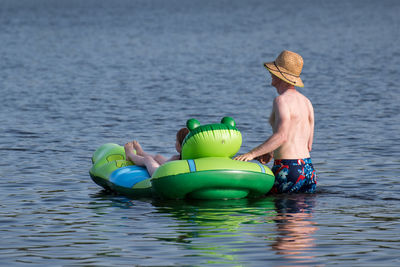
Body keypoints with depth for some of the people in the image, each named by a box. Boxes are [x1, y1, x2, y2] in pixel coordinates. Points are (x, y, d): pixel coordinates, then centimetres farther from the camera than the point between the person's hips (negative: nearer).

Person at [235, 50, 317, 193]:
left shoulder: (282, 100, -10)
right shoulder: (306, 102, 16)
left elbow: (281, 136, -24)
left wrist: (251, 154, -27)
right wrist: (273, 153, 23)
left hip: (288, 170, -8)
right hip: (308, 169, 8)